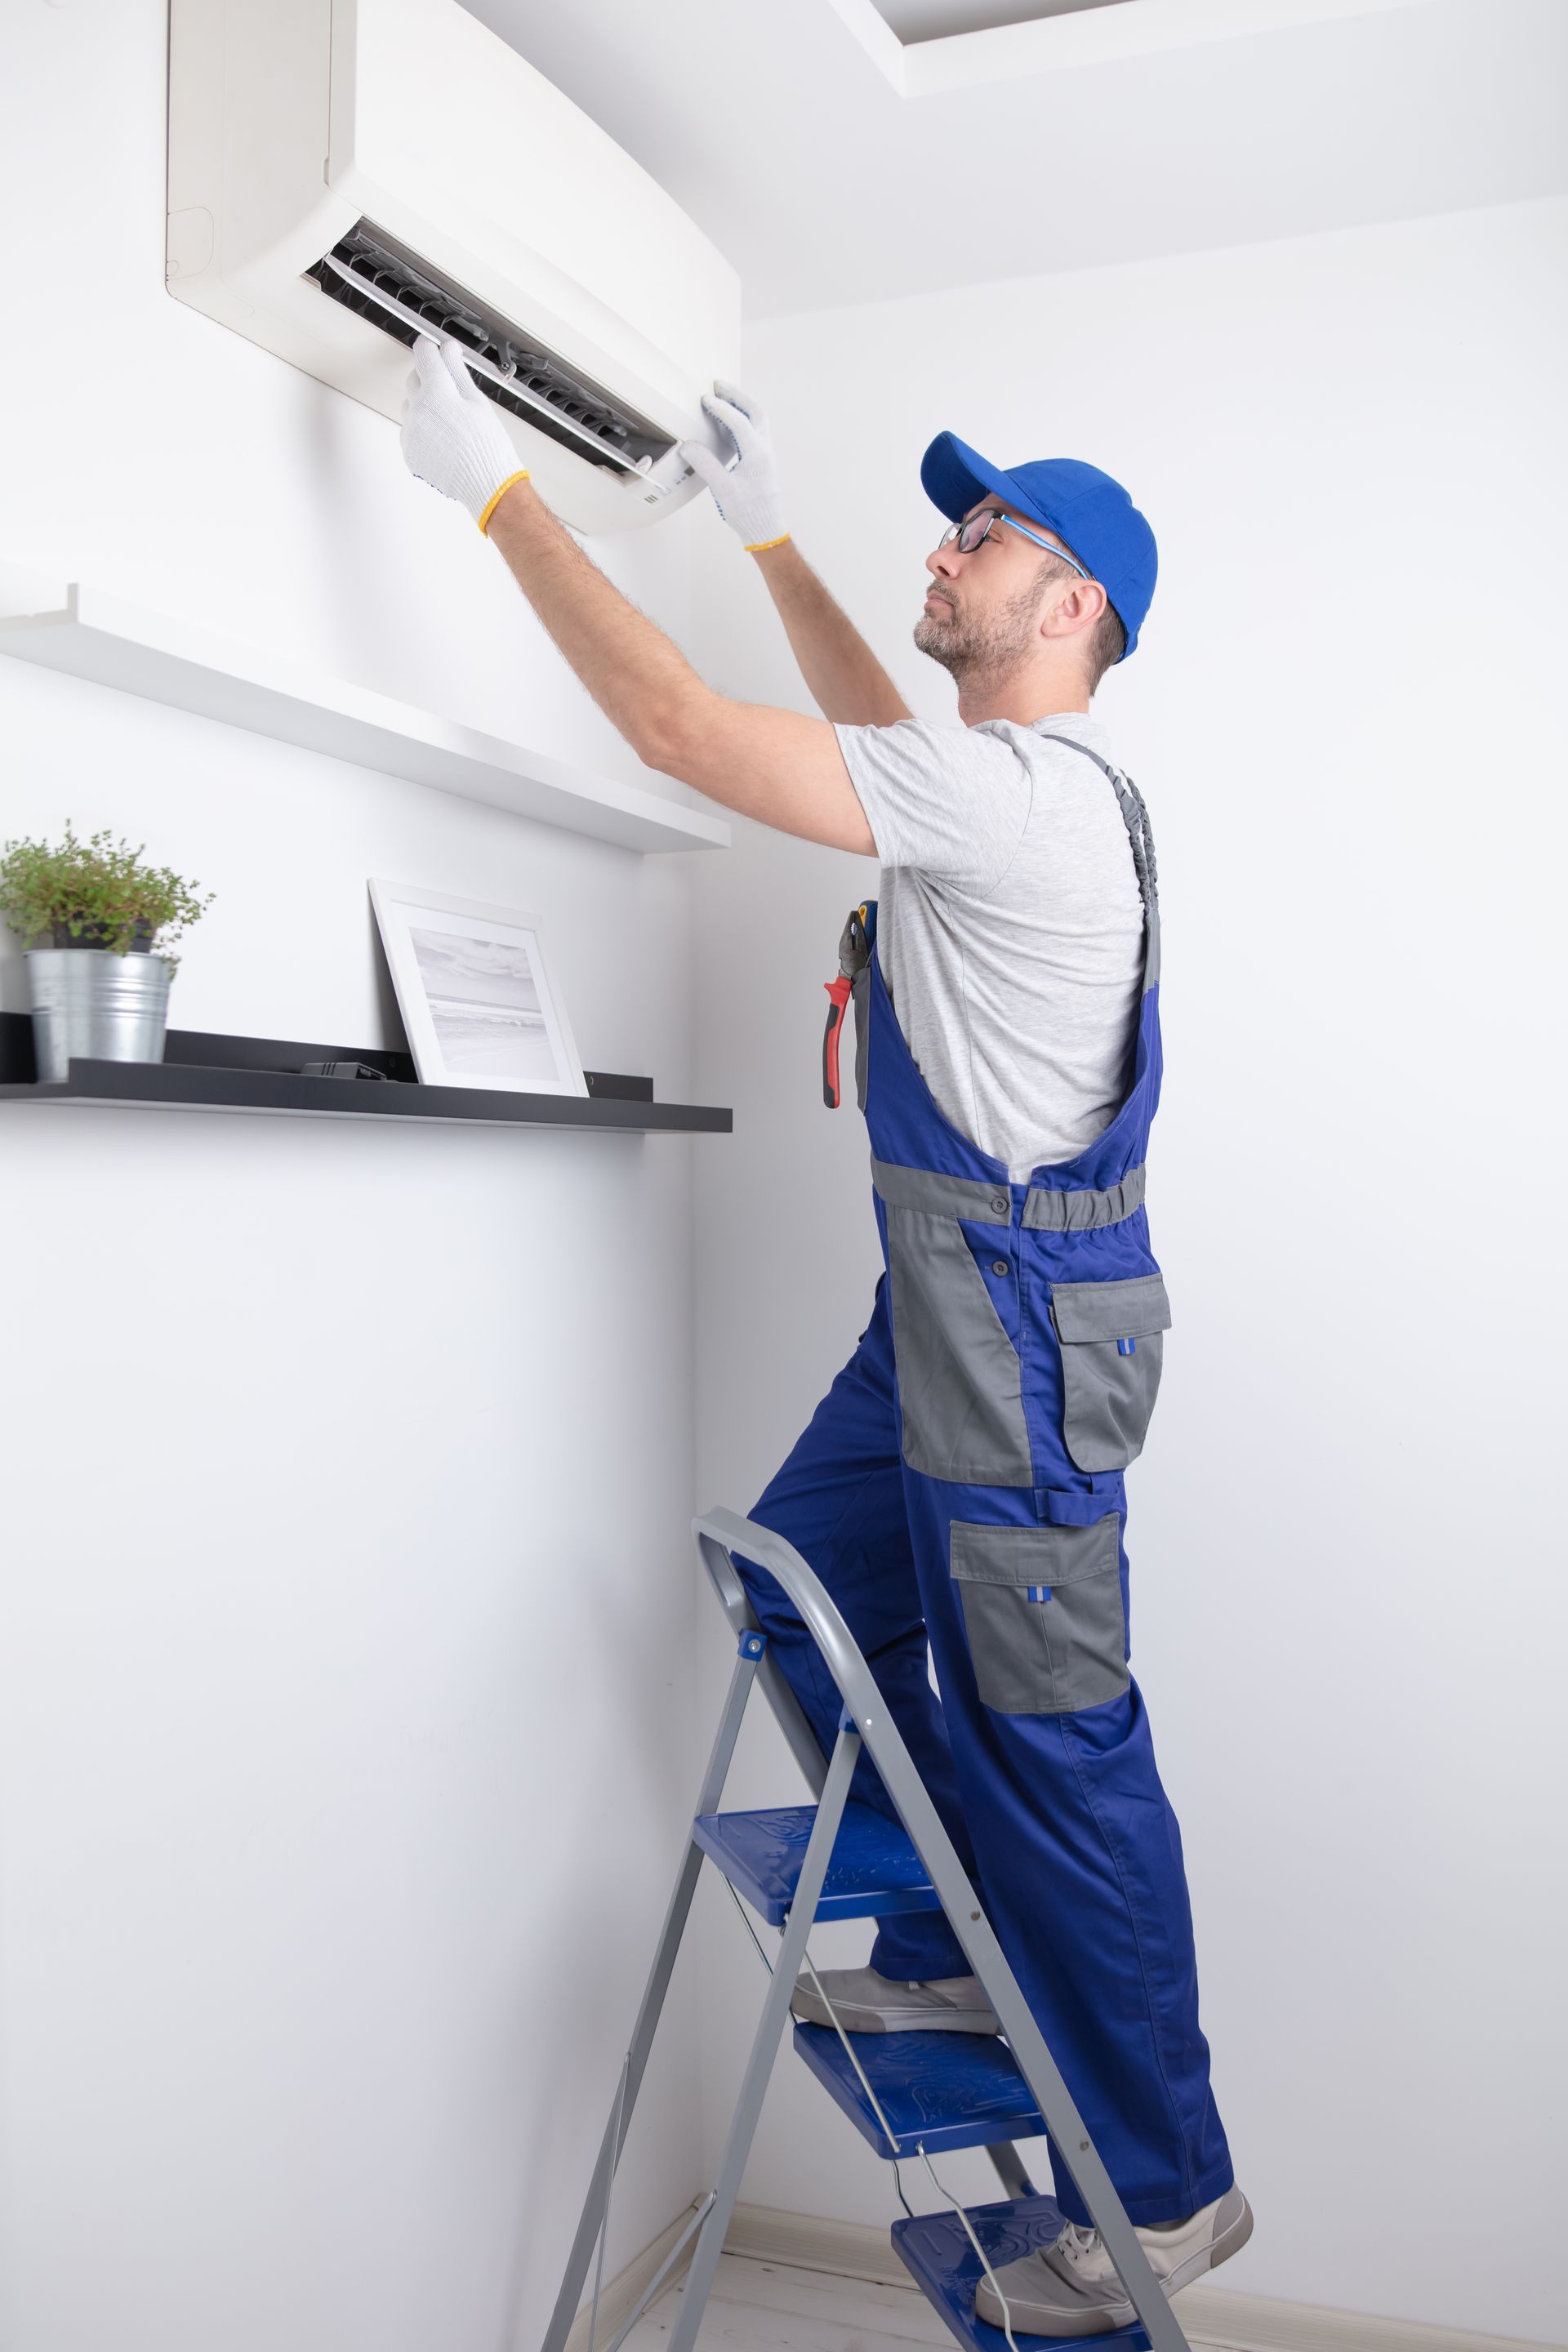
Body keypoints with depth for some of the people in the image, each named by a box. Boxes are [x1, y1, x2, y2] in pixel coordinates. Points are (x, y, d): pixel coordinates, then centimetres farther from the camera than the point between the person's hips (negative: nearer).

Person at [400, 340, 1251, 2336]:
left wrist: (496, 488, -13)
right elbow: (871, 726, 33)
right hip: (950, 1300, 10)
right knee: (805, 1595, 17)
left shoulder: (1020, 795, -18)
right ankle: (953, 1956, 31)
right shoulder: (1021, 782, 12)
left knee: (1051, 1734, -2)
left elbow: (677, 725, -21)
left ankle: (1165, 2191, 15)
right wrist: (766, 535, 31)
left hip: (1024, 1315, -10)